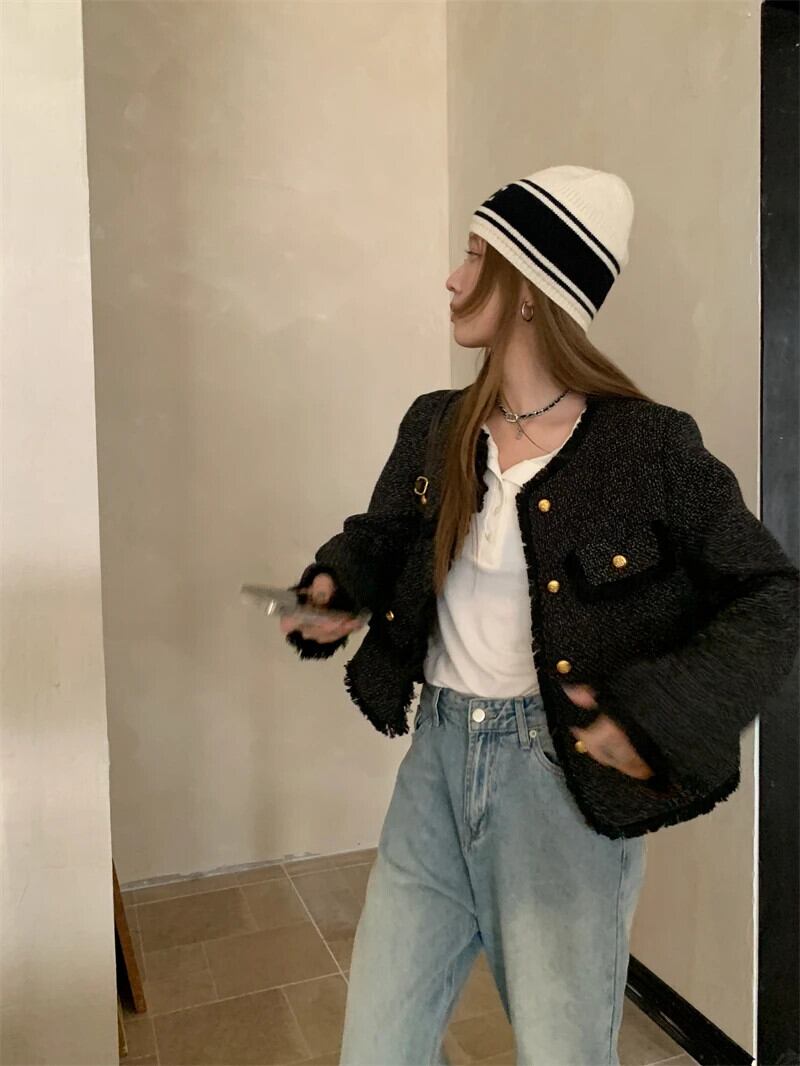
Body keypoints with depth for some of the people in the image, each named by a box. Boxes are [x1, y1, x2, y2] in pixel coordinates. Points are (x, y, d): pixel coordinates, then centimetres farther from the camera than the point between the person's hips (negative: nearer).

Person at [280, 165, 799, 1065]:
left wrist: (666, 712, -20)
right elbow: (380, 537, 18)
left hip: (566, 777, -4)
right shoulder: (435, 427, 2)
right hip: (439, 758, 5)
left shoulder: (647, 446, -13)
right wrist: (333, 592, -4)